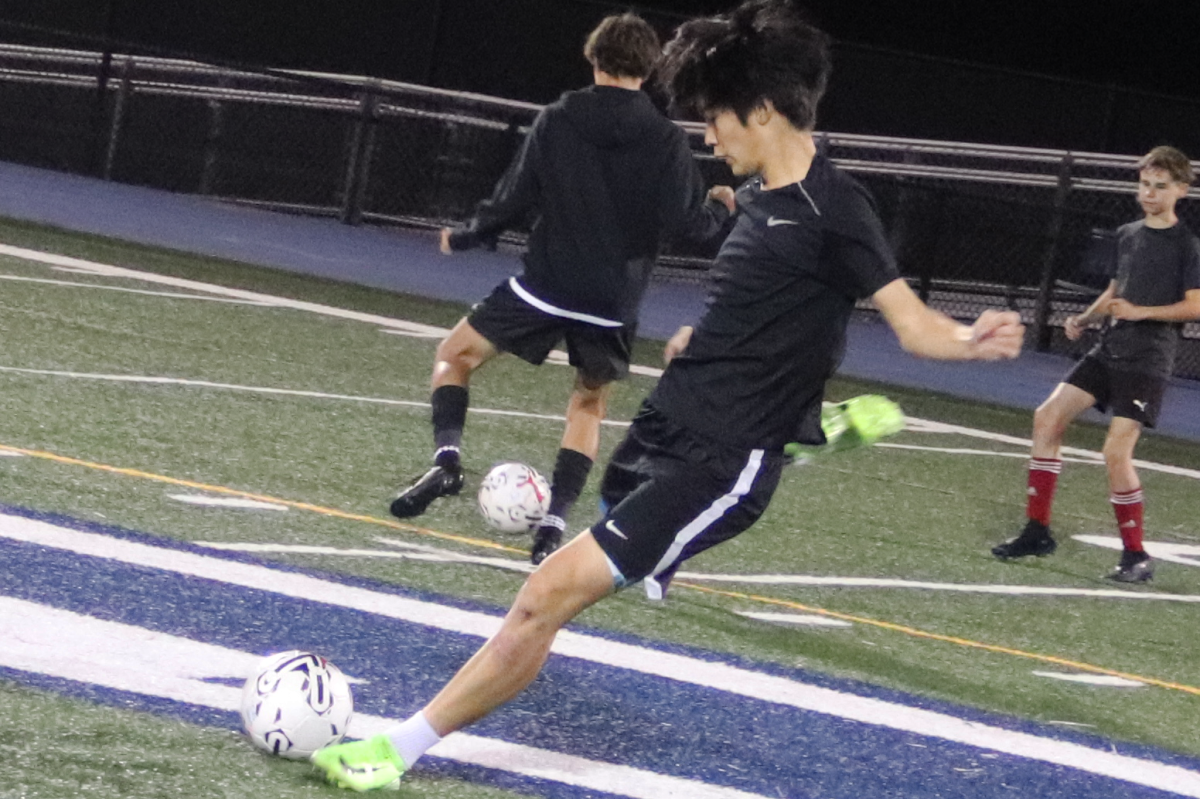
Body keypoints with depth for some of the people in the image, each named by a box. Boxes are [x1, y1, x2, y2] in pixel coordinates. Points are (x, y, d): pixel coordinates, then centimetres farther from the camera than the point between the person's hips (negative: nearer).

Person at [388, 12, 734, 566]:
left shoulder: (557, 121, -2)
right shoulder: (667, 140, -2)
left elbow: (514, 200, -1)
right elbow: (685, 222, -6)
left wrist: (463, 237, 15)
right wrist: (720, 208, 16)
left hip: (545, 287, -1)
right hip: (613, 303, 1)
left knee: (454, 355, 16)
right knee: (590, 404, 21)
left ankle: (446, 459, -10)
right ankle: (553, 526, 8)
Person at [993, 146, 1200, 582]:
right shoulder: (1127, 235, 14)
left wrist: (1140, 312, -20)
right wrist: (1084, 319, 8)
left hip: (1147, 361, -7)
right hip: (1109, 350, 7)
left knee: (1116, 451, -17)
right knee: (1048, 416, -3)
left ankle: (1136, 555, -5)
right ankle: (1037, 531, 5)